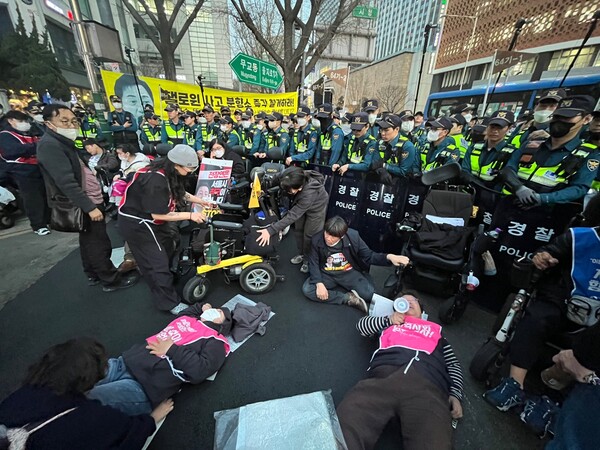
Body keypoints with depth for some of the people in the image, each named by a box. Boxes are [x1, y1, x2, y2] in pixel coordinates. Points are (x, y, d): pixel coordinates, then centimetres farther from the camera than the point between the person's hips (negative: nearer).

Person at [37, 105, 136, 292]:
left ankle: (93, 274, 35)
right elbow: (66, 182, -25)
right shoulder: (50, 145, -18)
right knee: (99, 244, -1)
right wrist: (90, 207, -26)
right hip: (85, 205, -11)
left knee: (88, 241, 20)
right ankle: (110, 280, 11)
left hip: (88, 201, 11)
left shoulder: (63, 142, 13)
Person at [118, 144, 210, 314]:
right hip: (136, 224, -9)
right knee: (157, 263, -3)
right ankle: (170, 303, 10)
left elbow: (178, 192, 9)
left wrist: (200, 201, 4)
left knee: (168, 251, 23)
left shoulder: (168, 172, -5)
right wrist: (190, 215, -27)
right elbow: (158, 214, -30)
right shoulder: (155, 180, -33)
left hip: (151, 220, 10)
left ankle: (167, 279, 48)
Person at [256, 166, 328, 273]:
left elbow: (293, 215, -46)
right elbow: (274, 180, -10)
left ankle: (308, 260, 27)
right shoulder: (286, 175, -34)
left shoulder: (309, 193, -48)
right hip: (300, 203, 6)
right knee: (298, 229, 16)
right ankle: (301, 254, 38)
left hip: (315, 206, -6)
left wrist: (270, 230, -47)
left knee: (309, 234, 3)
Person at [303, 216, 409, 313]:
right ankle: (348, 298, -16)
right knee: (307, 289, -23)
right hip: (327, 274, 2)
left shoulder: (352, 237, -19)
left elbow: (369, 256, -11)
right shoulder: (317, 240, -16)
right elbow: (313, 263, -8)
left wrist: (389, 257, -29)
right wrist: (319, 284, -22)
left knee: (369, 293, -24)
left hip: (349, 273, -2)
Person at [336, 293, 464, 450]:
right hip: (384, 375, 0)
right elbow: (362, 325, 32)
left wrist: (455, 394, 11)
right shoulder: (390, 322, 35)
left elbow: (454, 364, 29)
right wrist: (388, 319, 19)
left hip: (428, 383, 1)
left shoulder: (435, 329, 36)